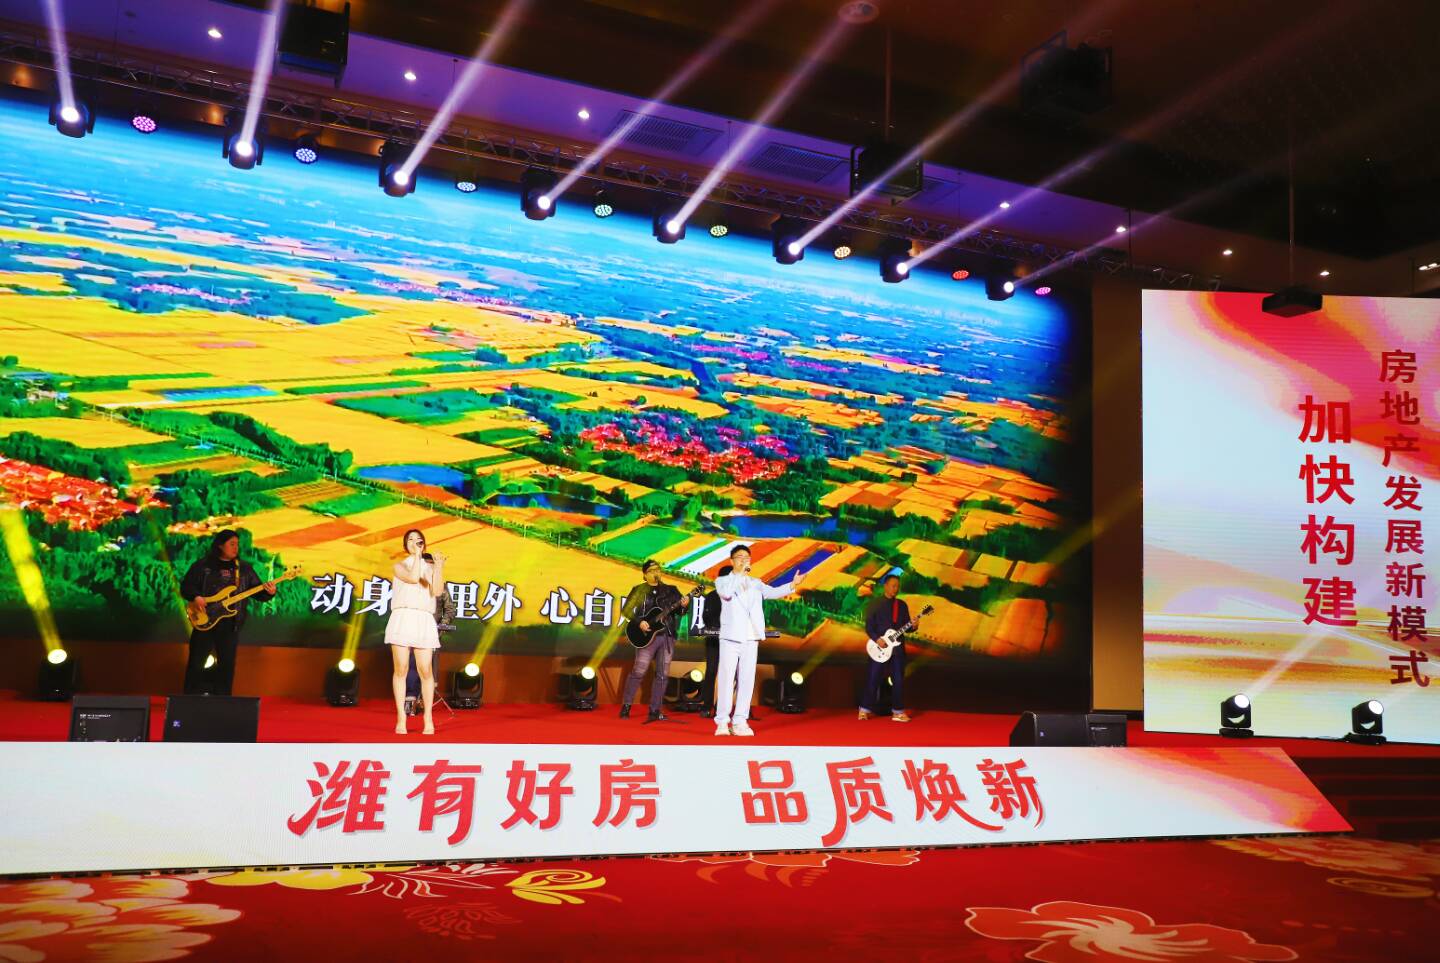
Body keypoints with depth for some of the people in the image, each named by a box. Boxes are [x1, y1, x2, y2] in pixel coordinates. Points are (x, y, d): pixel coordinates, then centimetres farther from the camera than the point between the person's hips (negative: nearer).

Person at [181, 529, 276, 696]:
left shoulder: (244, 568, 10)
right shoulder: (203, 565, 2)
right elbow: (185, 586, 1)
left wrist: (268, 592, -12)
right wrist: (195, 597, -17)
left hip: (230, 625, 2)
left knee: (227, 664, 5)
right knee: (196, 662, 1)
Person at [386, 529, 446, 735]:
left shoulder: (431, 567, 19)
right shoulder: (400, 566, 14)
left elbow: (437, 591, 3)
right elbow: (413, 578, -7)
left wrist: (439, 567, -5)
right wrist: (417, 555, 1)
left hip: (424, 621, 1)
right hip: (402, 619, -1)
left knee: (426, 671, -5)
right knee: (400, 669, -3)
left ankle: (428, 719, 1)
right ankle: (400, 718, 2)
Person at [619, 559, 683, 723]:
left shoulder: (671, 590, 14)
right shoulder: (639, 590, 4)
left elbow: (679, 611, 12)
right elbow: (626, 610, 0)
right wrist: (639, 622, -14)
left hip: (668, 636, 4)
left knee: (663, 674, 3)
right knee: (638, 671, -7)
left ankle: (655, 711, 9)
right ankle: (626, 706, 5)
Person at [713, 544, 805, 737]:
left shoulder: (756, 583, 16)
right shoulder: (722, 581, 5)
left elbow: (772, 592, -2)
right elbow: (726, 593, -17)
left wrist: (792, 585, -18)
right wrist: (740, 573, -21)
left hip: (751, 638, 4)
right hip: (730, 637, -3)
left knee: (747, 681, 1)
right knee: (726, 680, -4)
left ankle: (740, 722, 5)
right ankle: (722, 722, 1)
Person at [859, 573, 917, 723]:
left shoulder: (902, 605, 10)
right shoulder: (876, 604, 0)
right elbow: (869, 626, -3)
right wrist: (877, 639, -17)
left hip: (897, 647, 3)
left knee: (898, 680, 2)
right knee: (873, 679, -1)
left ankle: (897, 711, 9)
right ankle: (865, 709, 8)